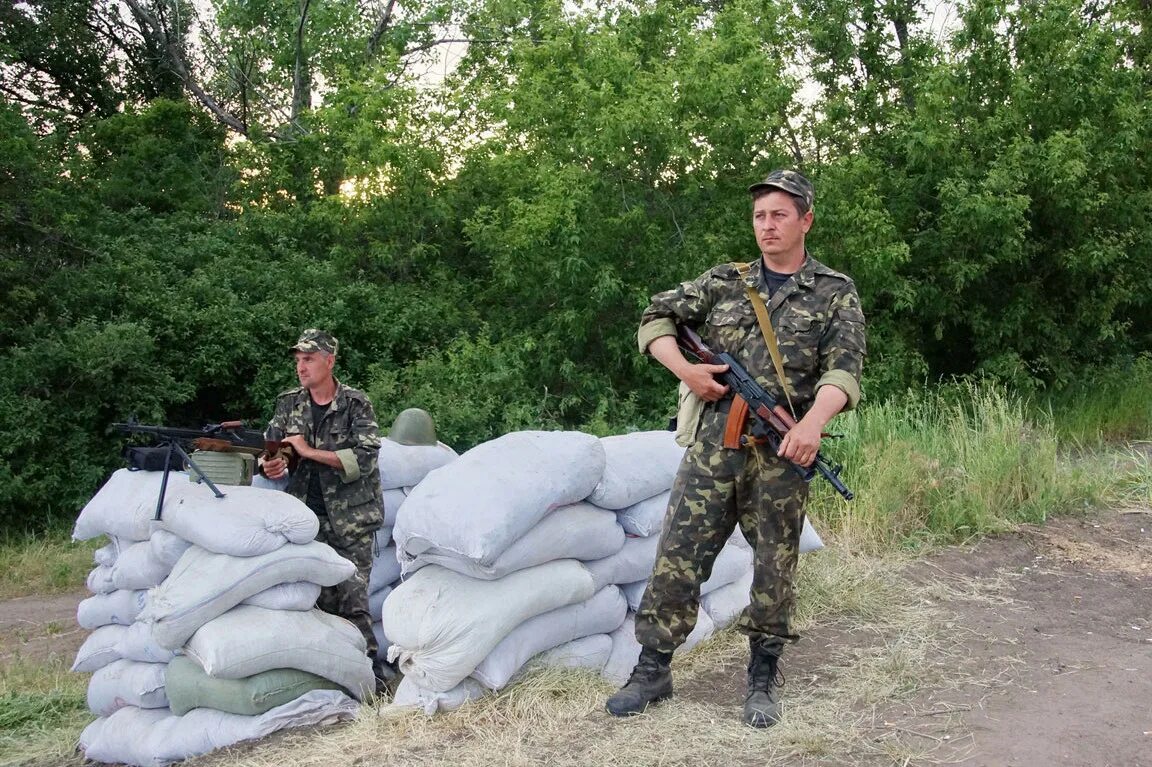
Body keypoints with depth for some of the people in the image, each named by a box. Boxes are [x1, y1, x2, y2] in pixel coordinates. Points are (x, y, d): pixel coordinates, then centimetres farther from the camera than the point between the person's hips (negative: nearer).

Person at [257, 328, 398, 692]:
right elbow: (268, 448, 10)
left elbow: (365, 457, -15)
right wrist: (268, 464, -14)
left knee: (352, 594, -5)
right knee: (319, 596, 4)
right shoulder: (289, 403, 8)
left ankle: (367, 659, 6)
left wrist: (309, 452, -17)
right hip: (310, 517, 4)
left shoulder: (356, 403, -4)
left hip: (353, 519, -3)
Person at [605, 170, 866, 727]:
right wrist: (685, 369, -4)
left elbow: (843, 369, -7)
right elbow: (655, 319, 14)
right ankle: (653, 669, 13)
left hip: (780, 452, -2)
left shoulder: (835, 294, 6)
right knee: (678, 555, 1)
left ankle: (763, 678, 23)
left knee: (774, 567, 7)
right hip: (712, 444, 2)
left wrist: (814, 419, -26)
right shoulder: (723, 282, 13)